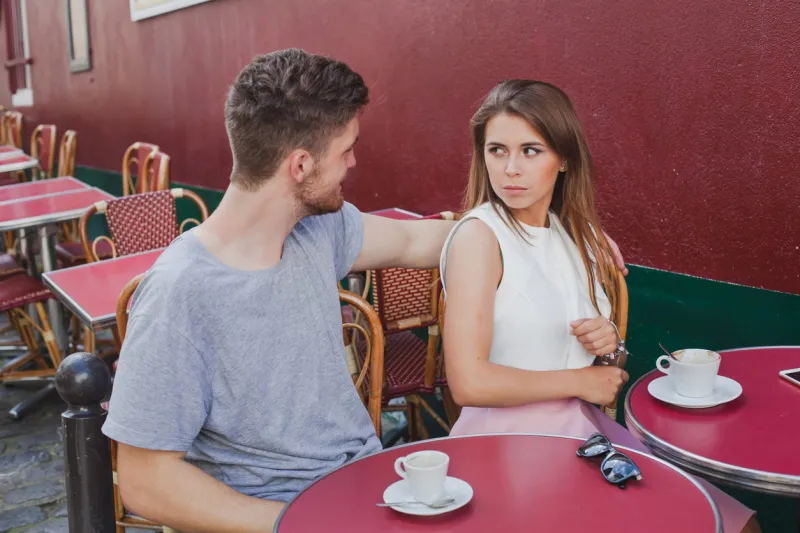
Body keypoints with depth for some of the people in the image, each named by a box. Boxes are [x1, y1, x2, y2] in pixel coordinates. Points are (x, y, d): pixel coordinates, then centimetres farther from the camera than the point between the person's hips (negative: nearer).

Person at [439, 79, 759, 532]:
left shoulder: (576, 232, 7)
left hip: (583, 426, 7)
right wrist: (579, 381, -11)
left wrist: (609, 341, -2)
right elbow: (468, 382, -22)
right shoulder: (479, 236, -14)